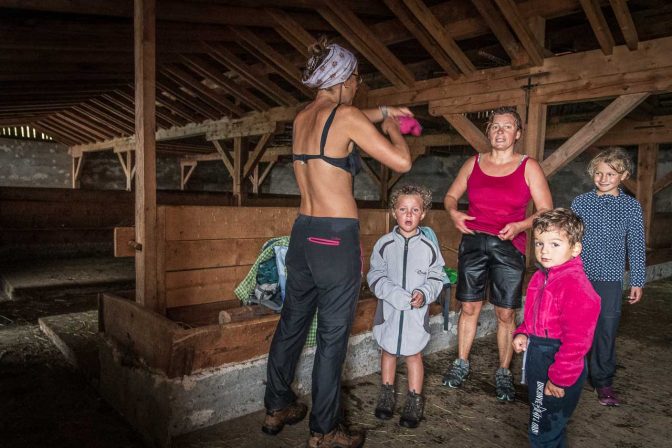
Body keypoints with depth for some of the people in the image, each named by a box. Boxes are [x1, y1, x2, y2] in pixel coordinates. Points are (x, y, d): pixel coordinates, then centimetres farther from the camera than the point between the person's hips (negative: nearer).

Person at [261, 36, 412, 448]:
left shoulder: (302, 117, 10)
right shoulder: (347, 116, -11)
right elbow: (402, 162, -12)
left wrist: (383, 112, 31)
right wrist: (391, 128, 6)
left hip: (303, 233, 8)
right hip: (337, 238, -7)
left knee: (292, 322, 19)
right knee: (333, 336, 5)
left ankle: (277, 407, 35)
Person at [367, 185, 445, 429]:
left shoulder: (428, 247, -6)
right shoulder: (384, 244, -7)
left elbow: (436, 278, -1)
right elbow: (375, 276, -7)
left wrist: (424, 293, -19)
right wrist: (396, 295, -20)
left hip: (416, 313, -1)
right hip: (389, 310, 1)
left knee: (413, 354, 12)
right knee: (388, 351, 17)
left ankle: (414, 400, 29)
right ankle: (387, 394, 37)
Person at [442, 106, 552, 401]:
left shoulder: (529, 167, 1)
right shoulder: (473, 163, 8)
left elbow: (546, 210, 0)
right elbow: (451, 195, 16)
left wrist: (520, 226, -17)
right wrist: (453, 213, -6)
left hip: (509, 247, -2)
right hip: (473, 242, 2)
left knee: (506, 314, 3)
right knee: (469, 308, 8)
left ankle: (504, 372, 20)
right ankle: (461, 363, 25)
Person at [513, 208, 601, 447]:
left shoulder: (575, 286, -24)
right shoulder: (540, 277, 4)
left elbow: (576, 341, -24)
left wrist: (559, 379, -20)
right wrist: (522, 334, 1)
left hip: (560, 368, -9)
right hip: (537, 361, 9)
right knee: (546, 427, 26)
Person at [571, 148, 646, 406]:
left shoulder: (631, 206, 1)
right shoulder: (580, 202, 1)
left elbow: (636, 246, 4)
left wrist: (637, 281, 4)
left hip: (610, 280, 0)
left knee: (606, 331, 6)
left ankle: (603, 382, 22)